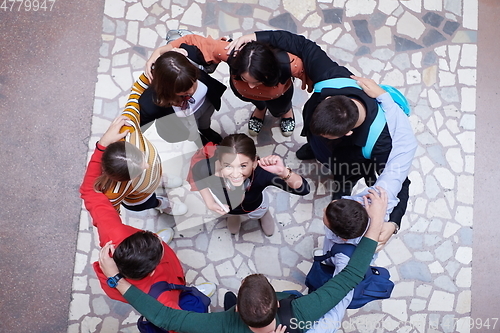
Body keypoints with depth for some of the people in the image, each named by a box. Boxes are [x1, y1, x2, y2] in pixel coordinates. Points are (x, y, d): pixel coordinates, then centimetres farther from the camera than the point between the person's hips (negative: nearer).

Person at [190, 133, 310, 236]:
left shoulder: (261, 172, -49)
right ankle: (233, 216, 71)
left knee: (259, 212, 36)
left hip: (255, 206, -1)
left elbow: (303, 189, -50)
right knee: (229, 212, 38)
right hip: (225, 206, 1)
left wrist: (284, 172, -68)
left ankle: (264, 214, 69)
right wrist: (209, 202, -23)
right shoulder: (210, 168, -44)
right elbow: (196, 172, -18)